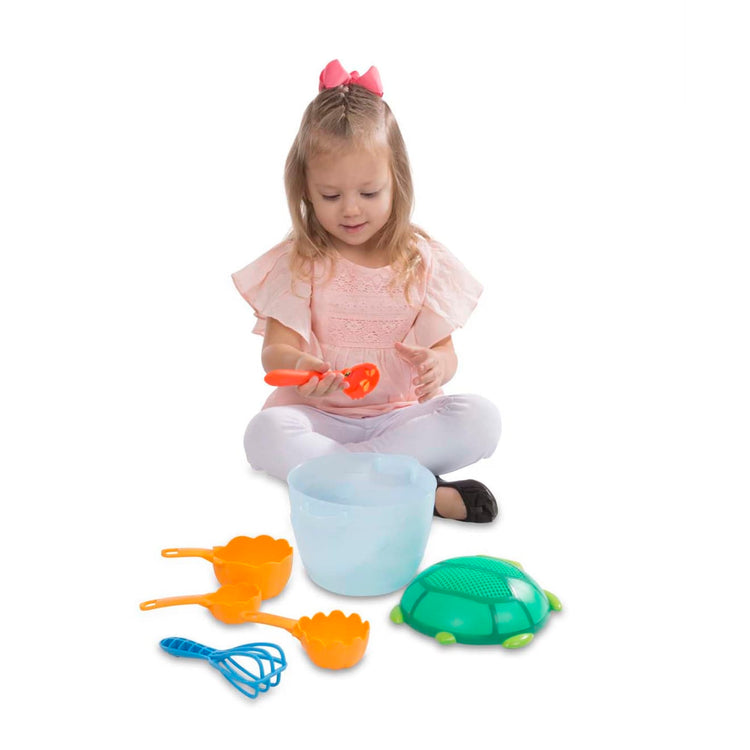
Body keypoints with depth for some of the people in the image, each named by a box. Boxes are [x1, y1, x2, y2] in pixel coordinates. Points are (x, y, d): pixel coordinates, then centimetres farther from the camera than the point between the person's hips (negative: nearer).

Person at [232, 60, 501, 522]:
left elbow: (444, 349, 0)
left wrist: (434, 365, -27)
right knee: (265, 433, -32)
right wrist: (294, 364, -36)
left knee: (480, 419, -24)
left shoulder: (422, 260, 2)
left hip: (400, 414, 1)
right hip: (319, 416, -1)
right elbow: (275, 349, -10)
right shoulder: (298, 262, -2)